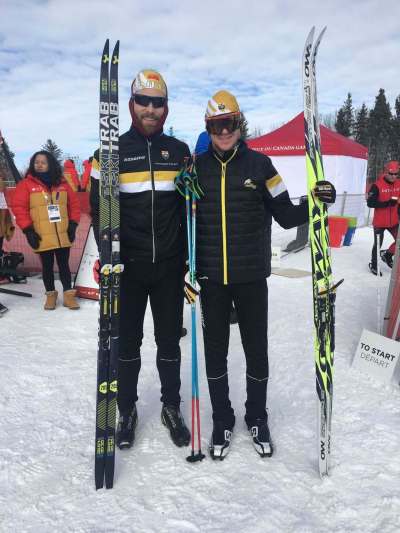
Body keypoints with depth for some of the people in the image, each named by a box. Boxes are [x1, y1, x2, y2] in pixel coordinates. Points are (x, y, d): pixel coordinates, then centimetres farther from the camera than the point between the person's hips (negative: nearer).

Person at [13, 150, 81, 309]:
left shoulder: (62, 183, 8)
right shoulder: (26, 184, -2)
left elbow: (74, 203, 11)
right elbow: (19, 208, -6)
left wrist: (73, 224, 2)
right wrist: (28, 231, -11)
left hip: (63, 235, 2)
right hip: (42, 237, -2)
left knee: (64, 264, 9)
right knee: (47, 266, 8)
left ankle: (68, 294, 17)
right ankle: (50, 295, 23)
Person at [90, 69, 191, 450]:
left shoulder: (179, 152, 8)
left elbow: (189, 206, 11)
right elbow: (98, 206, 2)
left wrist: (189, 254, 3)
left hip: (169, 265, 1)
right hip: (127, 265, -1)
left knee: (169, 340, 11)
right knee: (127, 341, 9)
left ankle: (171, 407, 28)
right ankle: (127, 410, 27)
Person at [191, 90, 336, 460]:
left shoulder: (259, 164, -1)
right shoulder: (198, 166, 2)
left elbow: (285, 216, 0)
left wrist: (315, 203, -17)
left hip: (251, 276, -1)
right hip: (211, 277, 1)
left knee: (256, 349, 10)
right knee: (215, 350, 11)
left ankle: (257, 419, 33)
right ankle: (222, 421, 31)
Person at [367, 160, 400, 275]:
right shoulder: (377, 186, -15)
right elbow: (370, 203, -22)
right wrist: (387, 203, -28)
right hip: (379, 221, -5)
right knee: (378, 244, 7)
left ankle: (387, 255, 25)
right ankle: (373, 265, 28)